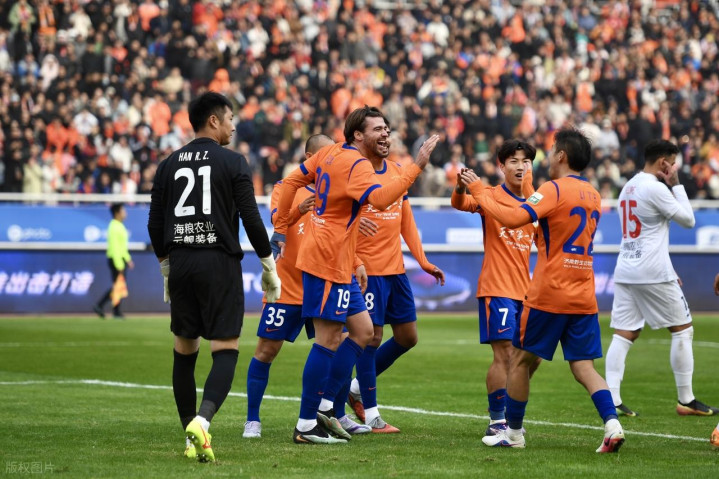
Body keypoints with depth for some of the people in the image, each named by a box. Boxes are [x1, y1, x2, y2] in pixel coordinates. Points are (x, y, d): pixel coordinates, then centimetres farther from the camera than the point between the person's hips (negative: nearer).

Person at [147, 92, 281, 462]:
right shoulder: (233, 163, -3)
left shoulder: (169, 165, 9)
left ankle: (191, 438, 13)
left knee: (184, 353, 13)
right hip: (220, 264, -4)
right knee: (225, 352, -4)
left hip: (180, 264, 4)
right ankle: (202, 421, -27)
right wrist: (269, 268, 4)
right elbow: (251, 219, -6)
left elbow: (155, 224, 10)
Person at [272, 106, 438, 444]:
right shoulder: (356, 165, -16)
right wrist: (417, 166, -32)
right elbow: (380, 199, -35)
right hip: (328, 260, -10)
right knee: (328, 339, -5)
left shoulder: (332, 153, 11)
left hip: (338, 264, 10)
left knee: (362, 331, 13)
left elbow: (292, 181, 16)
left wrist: (280, 229, 18)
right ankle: (306, 426, -1)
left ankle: (323, 406, 15)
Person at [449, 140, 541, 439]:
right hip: (497, 288, -7)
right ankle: (497, 422, -7)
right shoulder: (492, 196, -5)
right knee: (504, 353, -13)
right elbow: (461, 204, -24)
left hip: (525, 291, 7)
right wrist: (460, 188, -46)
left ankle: (508, 411, 26)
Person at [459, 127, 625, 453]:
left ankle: (512, 432, 15)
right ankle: (612, 424, -16)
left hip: (548, 293, -6)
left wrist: (478, 191, -10)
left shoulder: (554, 189, -10)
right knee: (583, 366, 4)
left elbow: (511, 218, -21)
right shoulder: (593, 195, 13)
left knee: (521, 360, 8)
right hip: (584, 296, 6)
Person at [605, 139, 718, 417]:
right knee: (683, 329, 4)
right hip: (653, 273, -8)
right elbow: (688, 220, -5)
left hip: (625, 272, 8)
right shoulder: (655, 188, -12)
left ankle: (611, 400, -8)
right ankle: (686, 400, 6)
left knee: (624, 334, 3)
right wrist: (676, 184, 1)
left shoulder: (629, 187, 16)